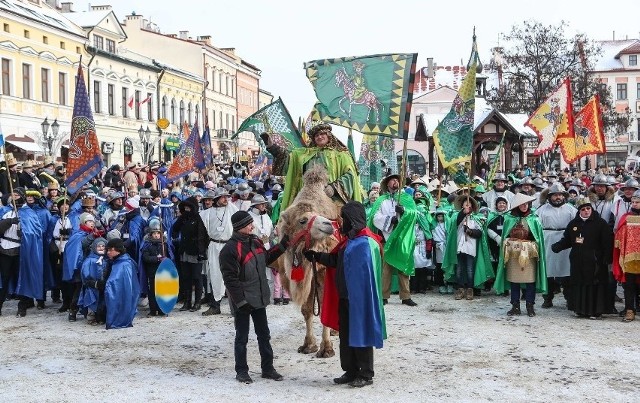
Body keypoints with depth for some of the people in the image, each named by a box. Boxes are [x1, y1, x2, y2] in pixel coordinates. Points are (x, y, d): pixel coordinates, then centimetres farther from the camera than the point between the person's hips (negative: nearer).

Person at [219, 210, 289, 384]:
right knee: (242, 337, 5)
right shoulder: (230, 249, -19)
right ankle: (241, 371, 17)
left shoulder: (255, 242, 6)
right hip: (242, 302, -8)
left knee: (264, 334, 14)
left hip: (259, 298, 8)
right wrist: (241, 301, -21)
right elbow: (230, 279, -20)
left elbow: (266, 258, 23)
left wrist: (283, 245, 15)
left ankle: (267, 368, 25)